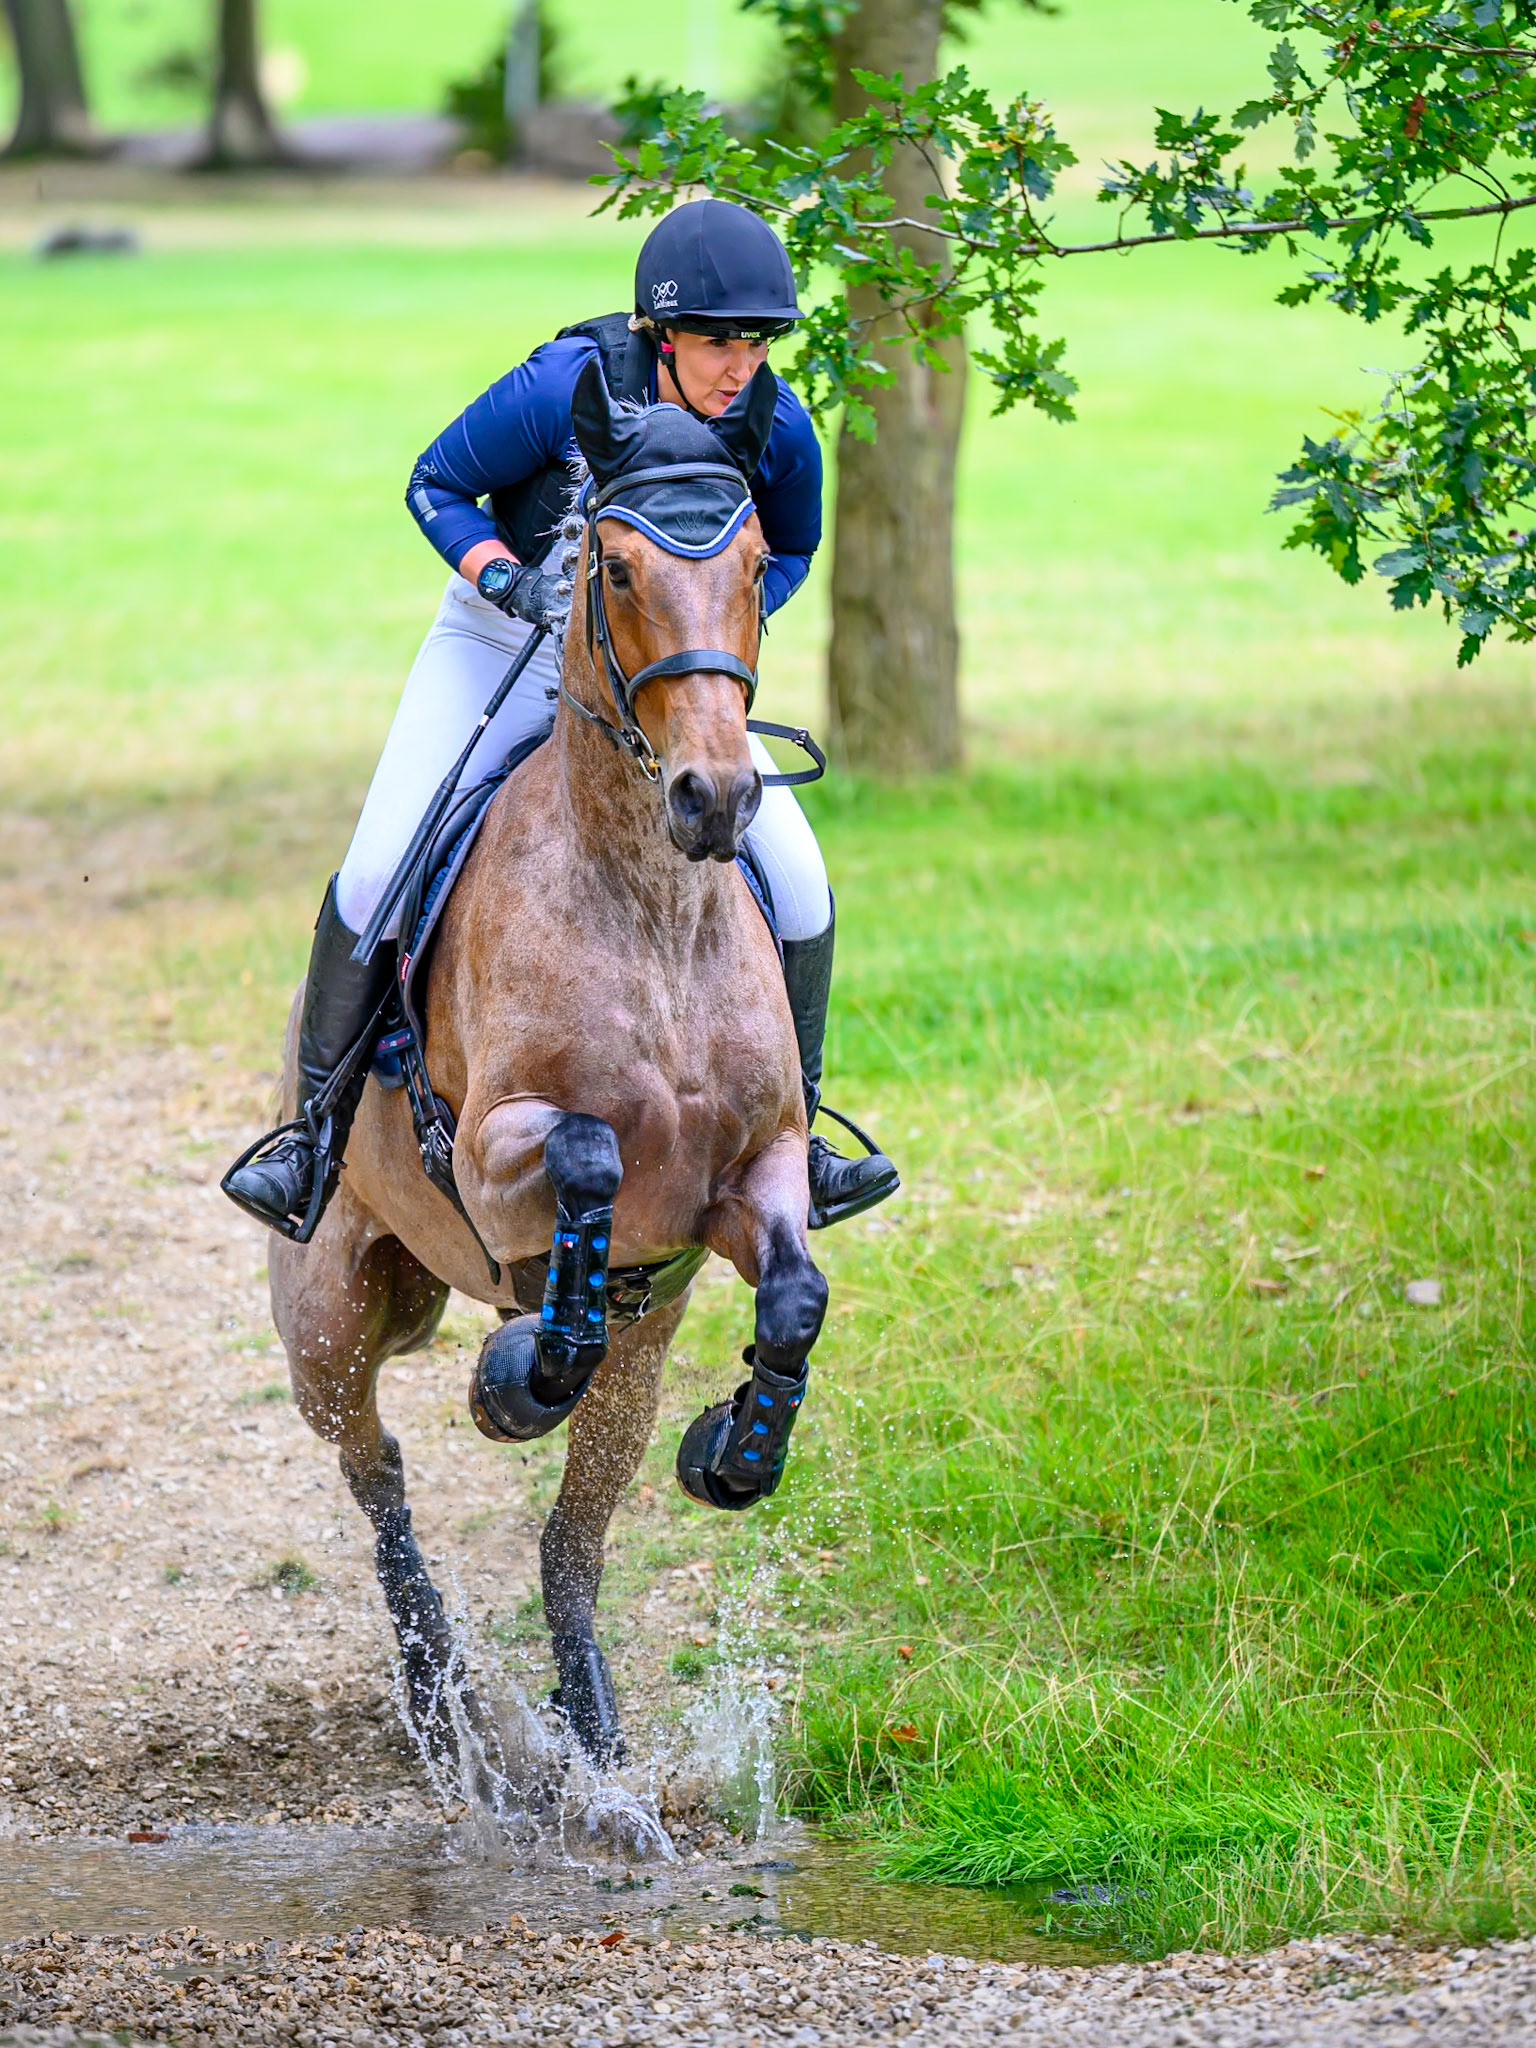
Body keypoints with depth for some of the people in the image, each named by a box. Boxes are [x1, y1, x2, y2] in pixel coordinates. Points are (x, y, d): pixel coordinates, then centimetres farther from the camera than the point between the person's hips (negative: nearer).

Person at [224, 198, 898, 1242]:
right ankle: (316, 1128, 2)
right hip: (501, 648, -3)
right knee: (379, 869, -15)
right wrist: (512, 579, -28)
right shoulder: (564, 389, -26)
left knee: (798, 885, -10)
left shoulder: (778, 430, -16)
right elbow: (436, 485, -12)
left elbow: (789, 552, 5)